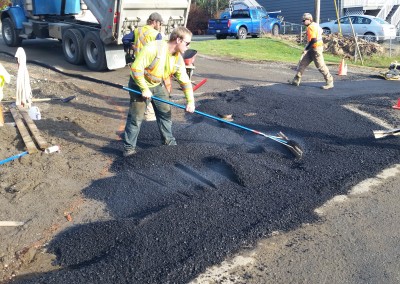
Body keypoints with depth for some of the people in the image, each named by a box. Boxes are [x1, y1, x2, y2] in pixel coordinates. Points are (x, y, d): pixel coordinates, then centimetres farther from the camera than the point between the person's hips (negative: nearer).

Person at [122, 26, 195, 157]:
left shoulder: (178, 59, -7)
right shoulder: (153, 48, -29)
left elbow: (185, 81, -1)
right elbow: (136, 68, -29)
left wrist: (190, 101, -7)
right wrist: (144, 89, -26)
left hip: (158, 85, 7)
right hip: (140, 84, -7)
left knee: (165, 112, 12)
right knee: (136, 117, -5)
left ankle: (169, 142, 30)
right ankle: (129, 148, 8)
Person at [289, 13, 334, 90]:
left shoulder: (310, 27, -18)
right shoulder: (314, 25, 12)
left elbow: (313, 40, -26)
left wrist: (307, 47, -17)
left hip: (316, 48, -11)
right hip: (312, 48, 11)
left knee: (320, 66, -5)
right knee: (302, 62, 10)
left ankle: (330, 82, 2)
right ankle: (296, 80, 13)